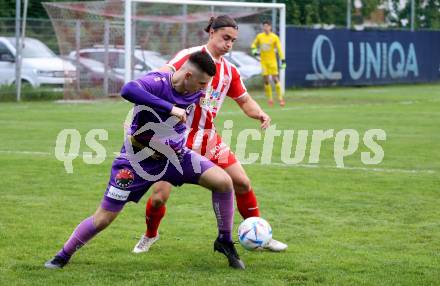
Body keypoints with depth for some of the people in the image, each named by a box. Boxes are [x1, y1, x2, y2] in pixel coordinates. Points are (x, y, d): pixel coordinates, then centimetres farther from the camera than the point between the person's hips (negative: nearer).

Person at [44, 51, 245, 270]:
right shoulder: (158, 82, -28)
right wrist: (170, 108, -50)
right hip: (139, 159, -5)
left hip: (175, 155, 5)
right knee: (104, 217, -2)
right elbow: (128, 90, -51)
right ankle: (63, 256, 21)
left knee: (224, 181, -13)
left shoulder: (195, 93, -8)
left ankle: (225, 242, 5)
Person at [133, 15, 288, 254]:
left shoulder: (229, 71, 7)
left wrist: (260, 114, -5)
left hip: (209, 138, 6)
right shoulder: (191, 56, -12)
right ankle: (150, 235, 22)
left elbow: (244, 101, 17)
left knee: (242, 183, 1)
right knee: (159, 196, -8)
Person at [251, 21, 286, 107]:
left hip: (272, 61, -3)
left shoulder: (274, 37, -6)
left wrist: (283, 60, -11)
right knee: (266, 80, 1)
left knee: (275, 79, -8)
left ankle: (280, 98, -1)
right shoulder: (259, 36, 2)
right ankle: (270, 99, 9)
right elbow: (254, 45, 18)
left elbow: (279, 49, -6)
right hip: (263, 61, 3)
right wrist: (254, 51, -3)